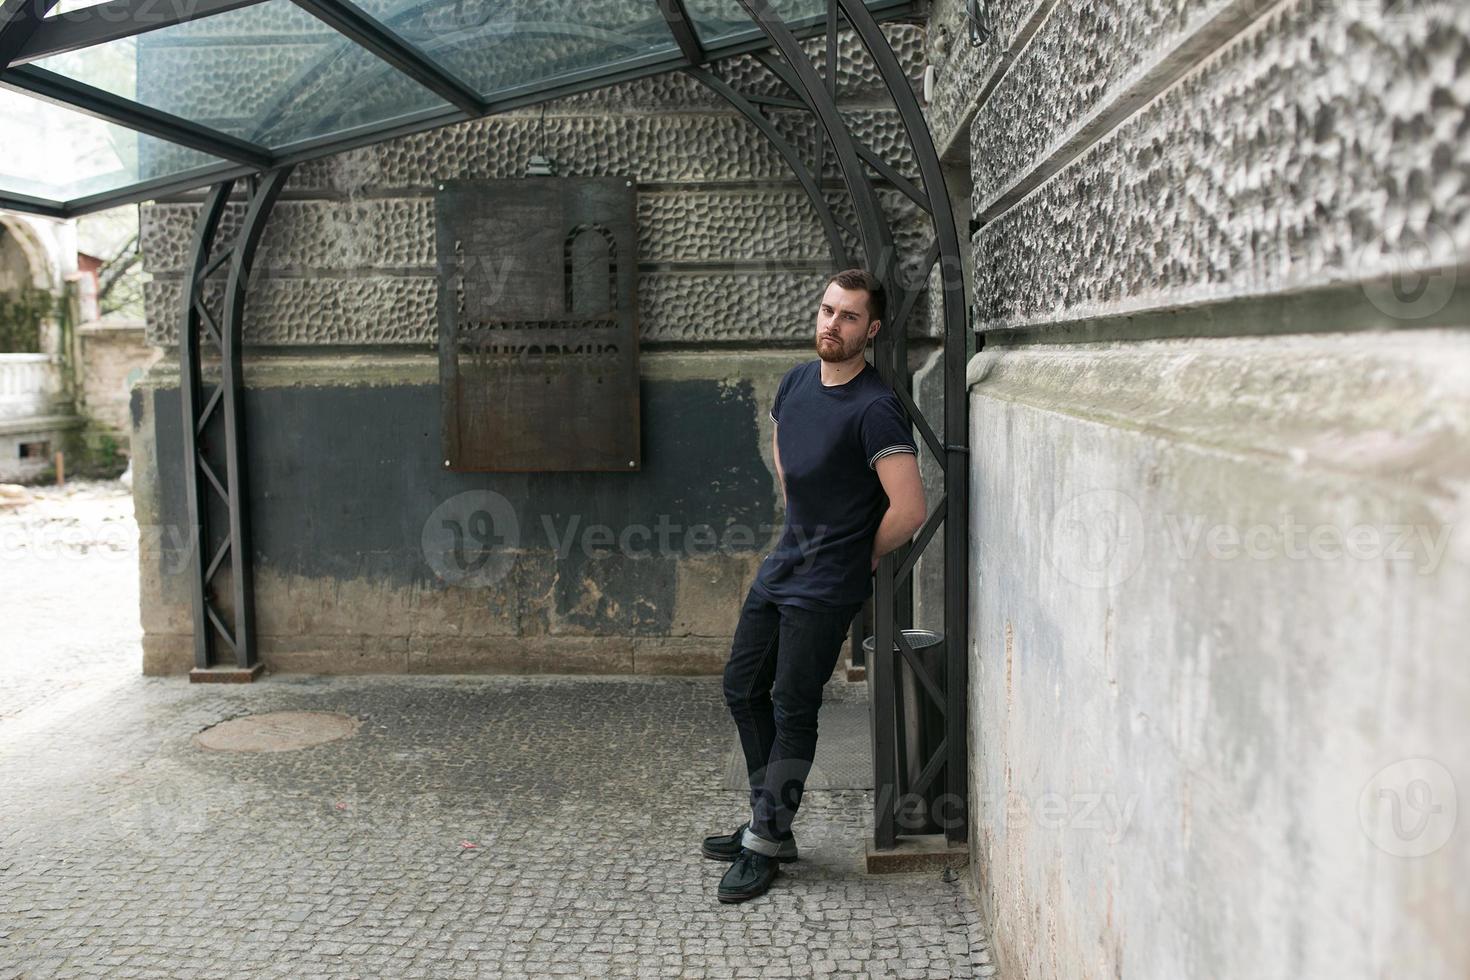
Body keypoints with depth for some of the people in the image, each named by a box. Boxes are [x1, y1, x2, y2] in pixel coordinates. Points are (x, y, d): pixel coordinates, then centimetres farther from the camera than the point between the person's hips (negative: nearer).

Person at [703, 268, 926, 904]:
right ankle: (767, 821, 29)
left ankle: (766, 845, 15)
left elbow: (909, 508, -26)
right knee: (742, 687, 15)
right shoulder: (797, 381, 4)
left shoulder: (875, 409, -20)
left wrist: (858, 558, -10)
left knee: (792, 709, -1)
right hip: (782, 564, 9)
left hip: (825, 586, -9)